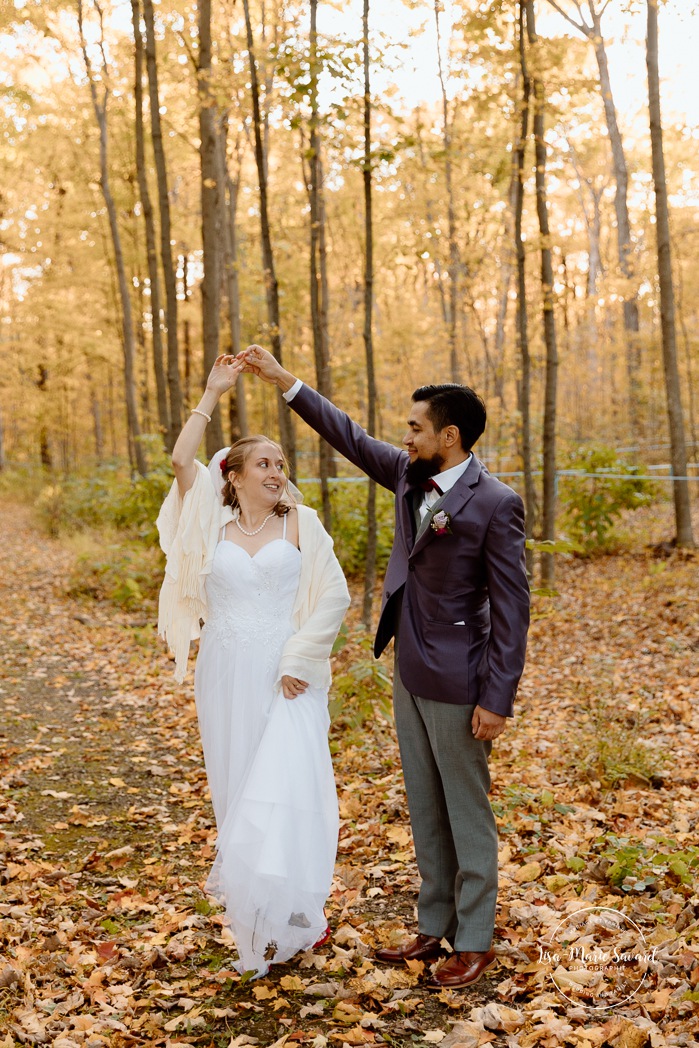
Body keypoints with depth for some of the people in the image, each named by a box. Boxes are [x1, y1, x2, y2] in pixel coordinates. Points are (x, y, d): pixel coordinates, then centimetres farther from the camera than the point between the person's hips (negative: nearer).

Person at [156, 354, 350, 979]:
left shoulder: (300, 523, 1)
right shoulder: (213, 522, 5)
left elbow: (334, 595, -3)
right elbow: (181, 461, -9)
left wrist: (300, 659, -10)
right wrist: (213, 394, -7)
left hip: (286, 676, -2)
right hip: (227, 675, 2)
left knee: (285, 786, -7)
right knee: (237, 789, 9)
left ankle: (287, 915, 4)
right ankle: (246, 901, 24)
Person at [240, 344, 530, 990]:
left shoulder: (495, 503, -17)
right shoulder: (411, 476, 3)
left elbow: (512, 607, -17)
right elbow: (351, 438, 14)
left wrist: (497, 699, -19)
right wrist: (284, 381, 12)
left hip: (458, 685, -8)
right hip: (410, 675, 8)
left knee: (467, 814, 7)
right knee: (425, 810, 17)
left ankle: (475, 942, 22)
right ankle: (435, 929, 31)